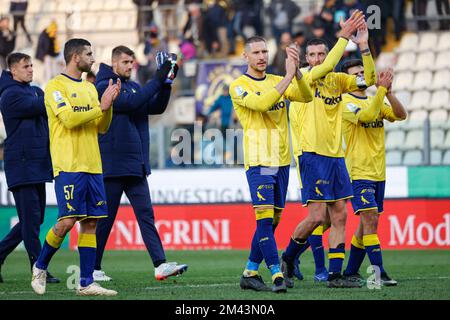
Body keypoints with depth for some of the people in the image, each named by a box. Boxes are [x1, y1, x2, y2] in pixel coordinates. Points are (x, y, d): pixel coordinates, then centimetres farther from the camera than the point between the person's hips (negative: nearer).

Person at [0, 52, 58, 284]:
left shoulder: (35, 91, 18)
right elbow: (44, 106, -18)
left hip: (38, 164, 9)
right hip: (21, 166, -9)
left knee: (34, 219, 11)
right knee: (31, 218, -8)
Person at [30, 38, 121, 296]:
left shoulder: (89, 88, 18)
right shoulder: (55, 86, -5)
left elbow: (101, 128, 16)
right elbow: (69, 119, -17)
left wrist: (109, 105, 0)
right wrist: (100, 107, -13)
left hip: (92, 165, 7)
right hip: (68, 166, -7)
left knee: (91, 222, 2)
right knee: (67, 221, -11)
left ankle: (86, 282, 3)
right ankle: (40, 267, 9)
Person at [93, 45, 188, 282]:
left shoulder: (133, 86, 17)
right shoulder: (104, 87, -7)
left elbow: (157, 107, 8)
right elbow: (131, 103, -20)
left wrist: (166, 83, -6)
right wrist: (157, 80, -21)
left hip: (136, 165, 7)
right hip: (111, 165, -7)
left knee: (146, 215, -2)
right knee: (105, 218, 1)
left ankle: (160, 264, -10)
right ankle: (93, 268, 11)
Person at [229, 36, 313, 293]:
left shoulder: (277, 81, 13)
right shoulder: (239, 86, -4)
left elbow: (306, 97, -1)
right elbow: (260, 103, -23)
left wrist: (297, 72, -18)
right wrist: (288, 76, -23)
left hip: (282, 161, 6)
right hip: (258, 162, -6)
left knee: (272, 221, 8)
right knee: (265, 218, -14)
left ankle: (250, 272, 17)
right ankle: (277, 274, -16)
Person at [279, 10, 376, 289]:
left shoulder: (338, 80, 10)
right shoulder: (306, 78, -5)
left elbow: (368, 80, 0)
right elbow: (325, 68, -25)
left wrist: (364, 47, -11)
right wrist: (343, 37, -25)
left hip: (336, 156, 6)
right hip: (313, 155, -6)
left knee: (340, 216, 3)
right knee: (316, 216, -10)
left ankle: (335, 275, 5)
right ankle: (287, 259, 12)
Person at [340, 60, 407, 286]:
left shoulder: (376, 102, 15)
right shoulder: (345, 103, -7)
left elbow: (401, 115, 0)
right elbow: (366, 115, -25)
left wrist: (388, 92, -13)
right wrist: (381, 89, -26)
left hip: (378, 173, 7)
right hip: (359, 173, -7)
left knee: (367, 223, 10)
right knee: (370, 219, -15)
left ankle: (351, 272, 20)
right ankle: (379, 272, -18)